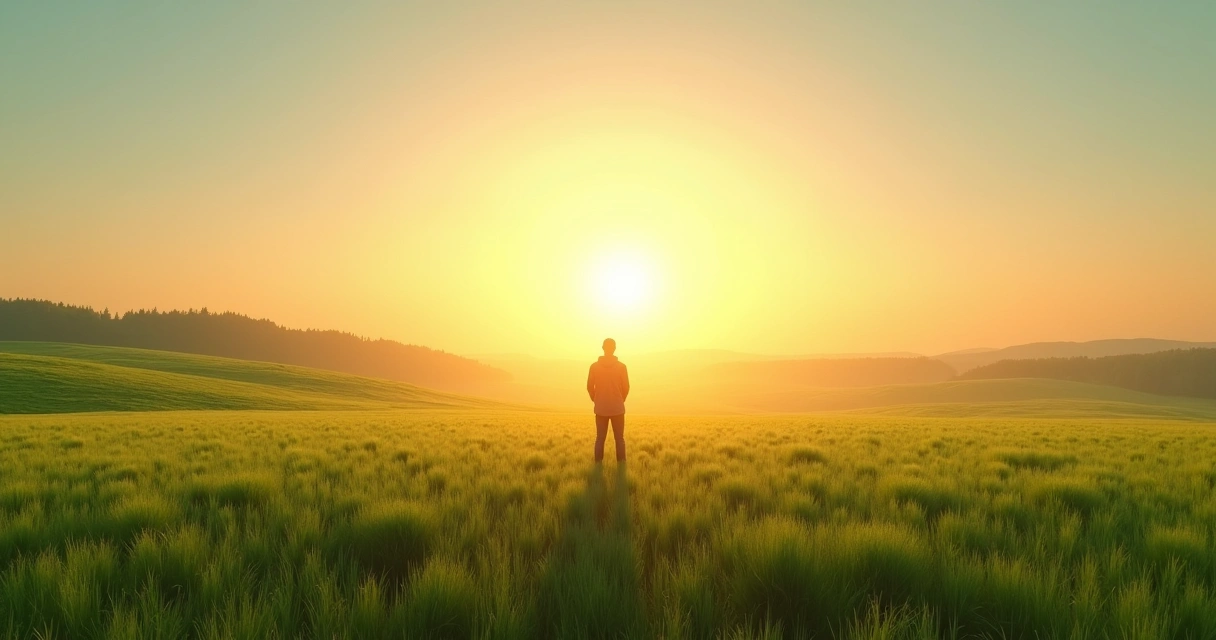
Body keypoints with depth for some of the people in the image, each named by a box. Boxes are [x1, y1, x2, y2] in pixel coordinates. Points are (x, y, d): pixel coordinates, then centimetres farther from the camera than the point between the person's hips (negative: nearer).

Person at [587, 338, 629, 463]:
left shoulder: (594, 366, -4)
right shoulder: (621, 366, -6)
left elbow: (590, 387, 0)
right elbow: (626, 387, -2)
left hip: (601, 408, 1)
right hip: (617, 408, -1)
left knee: (600, 438, 7)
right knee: (619, 439, 6)